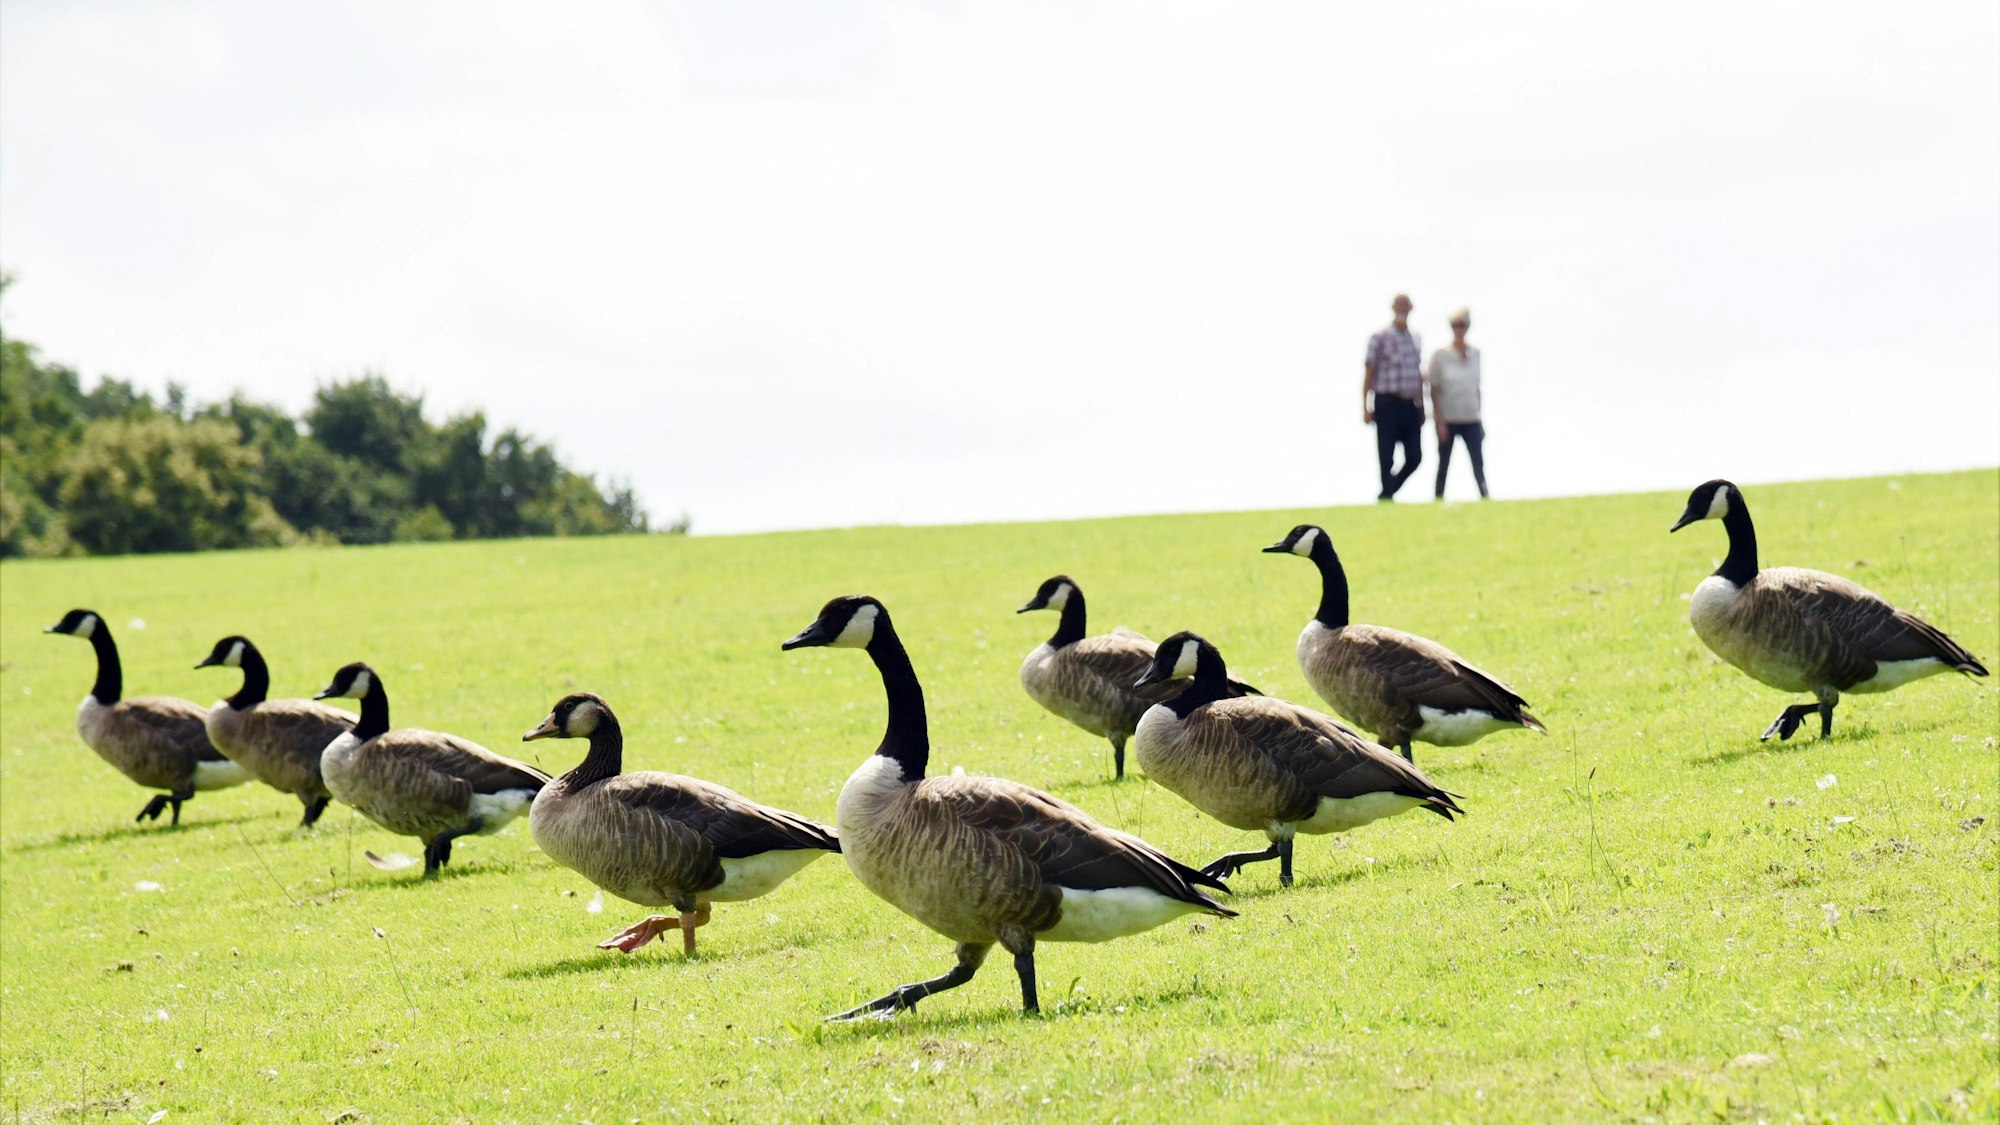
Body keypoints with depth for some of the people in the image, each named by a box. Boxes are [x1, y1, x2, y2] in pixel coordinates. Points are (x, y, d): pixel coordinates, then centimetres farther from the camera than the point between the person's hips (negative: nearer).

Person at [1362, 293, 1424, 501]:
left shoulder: (1416, 339, 13)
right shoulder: (1380, 338, -3)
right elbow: (1368, 373, -3)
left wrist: (1421, 406, 18)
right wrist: (1365, 408, -8)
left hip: (1411, 405, 5)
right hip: (1388, 404, -5)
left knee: (1415, 457, 2)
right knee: (1386, 458, -2)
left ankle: (1388, 493, 20)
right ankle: (1386, 497, 5)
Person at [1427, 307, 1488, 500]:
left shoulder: (1474, 354, 6)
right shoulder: (1440, 355, -5)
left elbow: (1476, 388, 13)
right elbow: (1434, 391, -4)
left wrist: (1480, 420, 12)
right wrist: (1440, 422, -9)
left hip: (1471, 420, 3)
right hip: (1448, 419, -3)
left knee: (1478, 462, -8)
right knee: (1444, 464, 4)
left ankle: (1485, 497, -13)